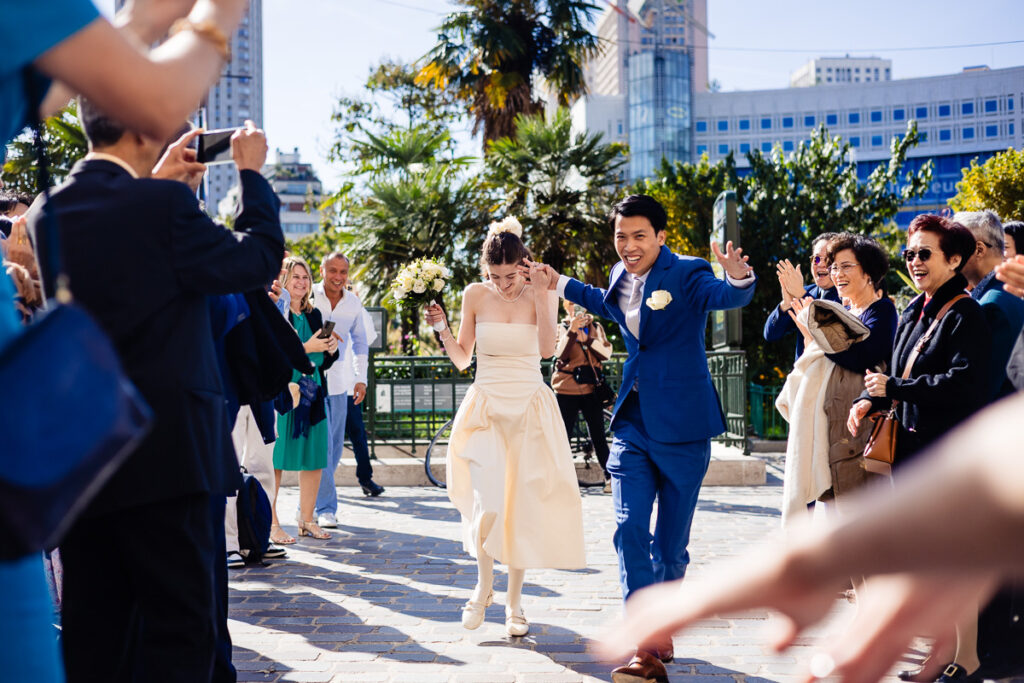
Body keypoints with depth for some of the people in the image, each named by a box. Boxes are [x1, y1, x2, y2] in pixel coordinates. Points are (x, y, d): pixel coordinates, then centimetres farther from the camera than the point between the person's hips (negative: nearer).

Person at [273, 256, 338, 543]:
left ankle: (306, 519, 19)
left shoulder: (314, 314, 16)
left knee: (315, 460, 7)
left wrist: (330, 349, -1)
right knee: (274, 460, -4)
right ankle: (271, 524, 3)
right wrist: (305, 348, -19)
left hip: (312, 396, 7)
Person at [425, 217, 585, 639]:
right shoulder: (475, 295, 2)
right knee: (489, 501, -17)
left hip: (531, 409, 0)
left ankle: (514, 601, 16)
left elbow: (547, 349, -16)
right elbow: (461, 358, 7)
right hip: (486, 406, 0)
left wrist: (540, 293, -20)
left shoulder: (542, 295, -1)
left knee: (522, 505, 2)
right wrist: (441, 327, -9)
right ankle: (484, 584, 9)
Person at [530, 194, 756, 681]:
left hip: (681, 425, -5)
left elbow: (728, 296, -31)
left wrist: (739, 278, -53)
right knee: (630, 531, -7)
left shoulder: (687, 274, -11)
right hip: (633, 423, 5)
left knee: (671, 541, 6)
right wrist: (560, 284, 36)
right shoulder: (621, 276, 8)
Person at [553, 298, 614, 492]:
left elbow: (606, 353, -2)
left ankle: (610, 477, 7)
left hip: (591, 389, 2)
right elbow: (561, 353, -12)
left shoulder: (596, 327, 11)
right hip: (567, 390, -1)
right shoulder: (562, 328, 4)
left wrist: (587, 339, -15)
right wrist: (572, 330, -23)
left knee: (598, 436, 3)